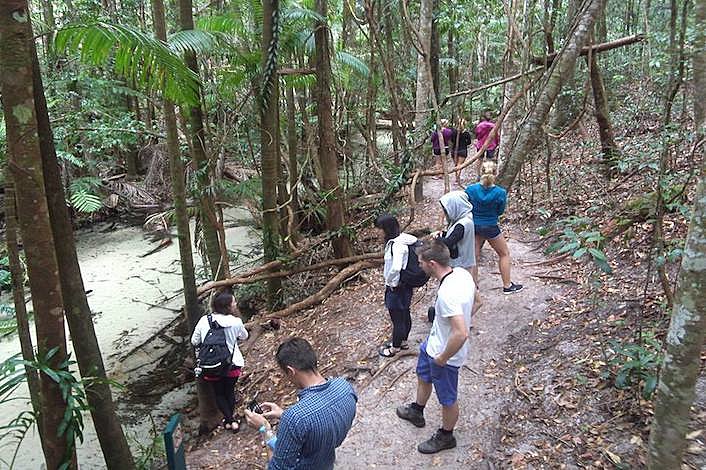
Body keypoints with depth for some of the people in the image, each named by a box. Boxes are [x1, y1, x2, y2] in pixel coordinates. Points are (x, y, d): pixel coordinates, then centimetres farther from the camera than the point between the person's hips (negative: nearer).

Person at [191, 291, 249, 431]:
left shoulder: (204, 320, -14)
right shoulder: (236, 322, -18)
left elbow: (194, 341, -1)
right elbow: (244, 336, 4)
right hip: (232, 364, 0)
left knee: (219, 393, 20)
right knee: (230, 391, 23)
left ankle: (230, 420, 15)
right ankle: (229, 419, 32)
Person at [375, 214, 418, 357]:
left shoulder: (397, 245, -29)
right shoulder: (403, 239, -2)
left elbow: (396, 268, -42)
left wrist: (390, 281, -21)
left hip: (396, 288, -9)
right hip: (405, 286, 9)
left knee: (397, 319, 10)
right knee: (404, 314, 25)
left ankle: (395, 348, 28)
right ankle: (403, 341, 43)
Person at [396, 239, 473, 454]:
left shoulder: (447, 294, -39)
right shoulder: (461, 273, -11)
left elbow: (461, 334, -40)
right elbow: (475, 301, 6)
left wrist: (443, 358, -25)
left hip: (444, 352, -9)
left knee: (447, 399, 17)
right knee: (423, 375, 32)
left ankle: (446, 436, 42)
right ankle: (417, 412, 57)